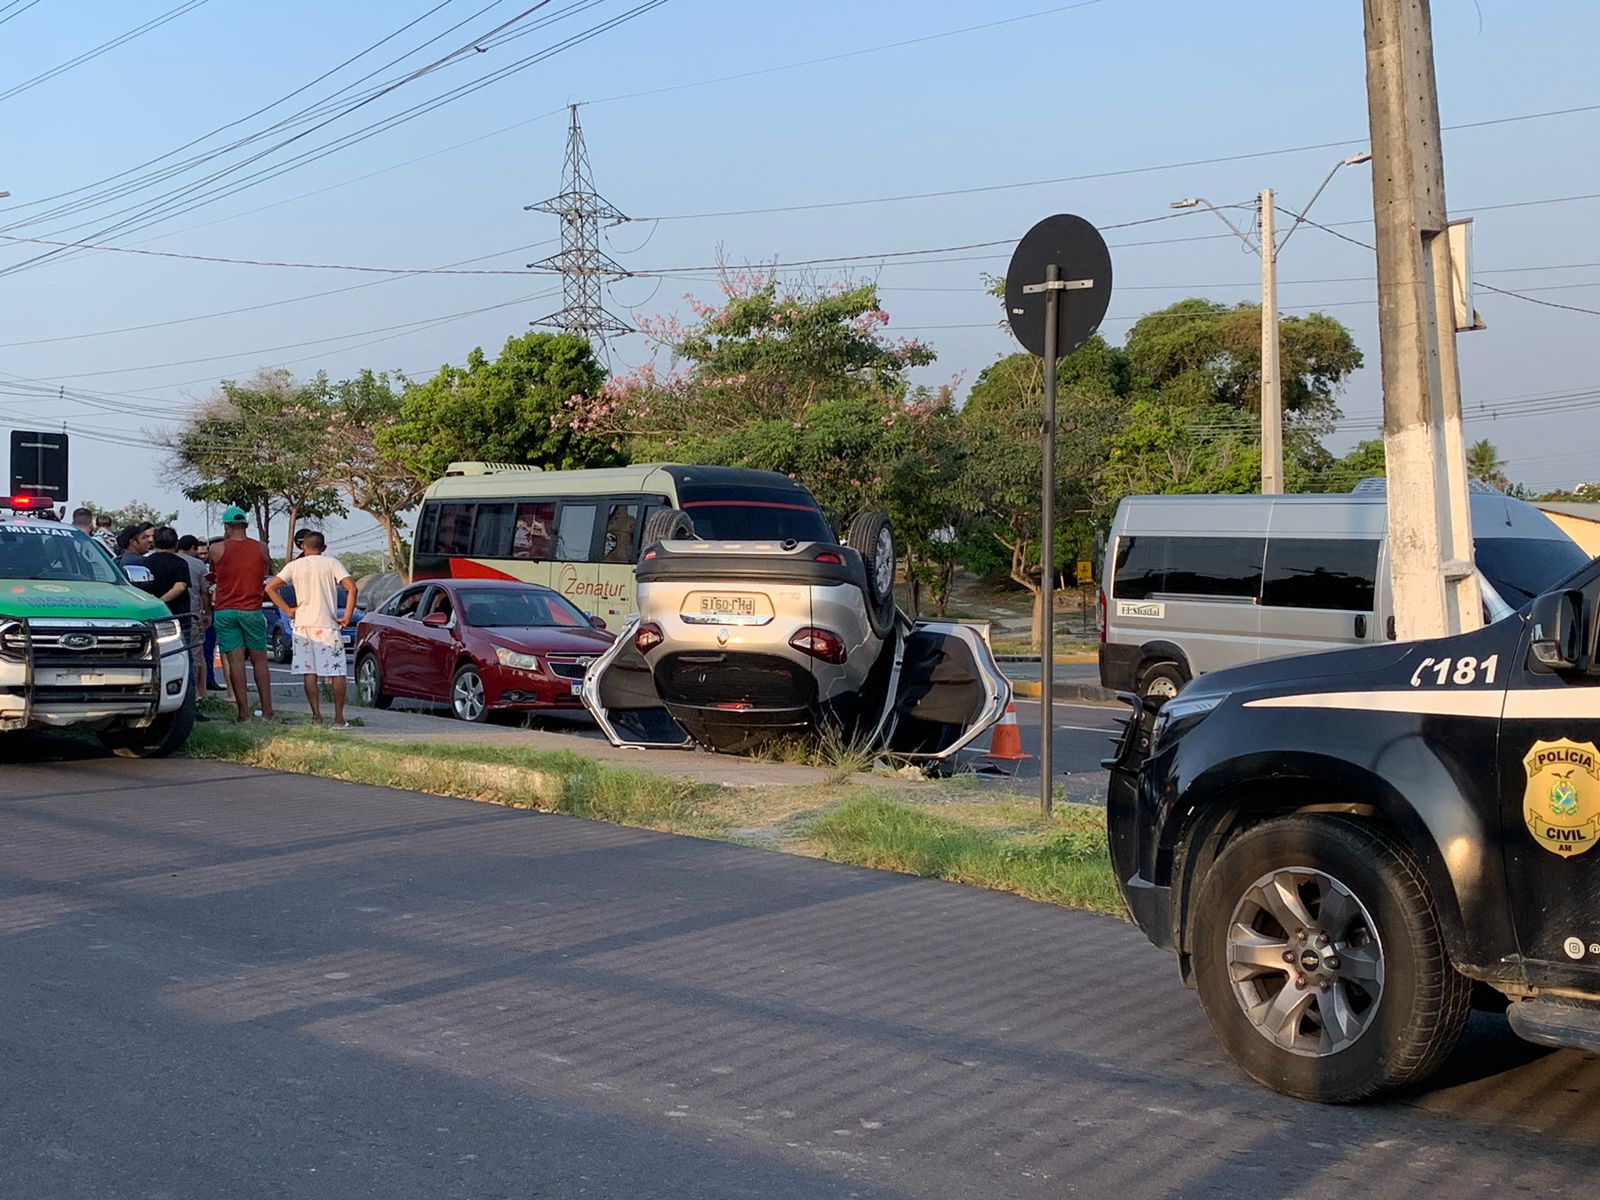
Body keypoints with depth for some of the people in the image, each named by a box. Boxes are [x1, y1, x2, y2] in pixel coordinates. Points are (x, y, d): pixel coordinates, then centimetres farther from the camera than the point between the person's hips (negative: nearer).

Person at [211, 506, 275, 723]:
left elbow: (213, 574, 12)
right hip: (252, 610, 1)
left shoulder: (219, 550, -4)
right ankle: (267, 712, 6)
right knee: (259, 660, 8)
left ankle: (244, 713, -4)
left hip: (225, 610, -1)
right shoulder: (260, 549, -1)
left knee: (235, 661, -2)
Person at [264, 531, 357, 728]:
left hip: (303, 624, 2)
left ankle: (317, 717, 1)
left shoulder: (294, 566, 6)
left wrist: (288, 610, 3)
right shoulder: (332, 563, 1)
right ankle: (339, 718, 2)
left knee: (309, 673, 4)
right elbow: (351, 588, -12)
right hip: (328, 624, -1)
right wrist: (347, 616, -7)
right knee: (337, 673, 4)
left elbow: (270, 587, 0)